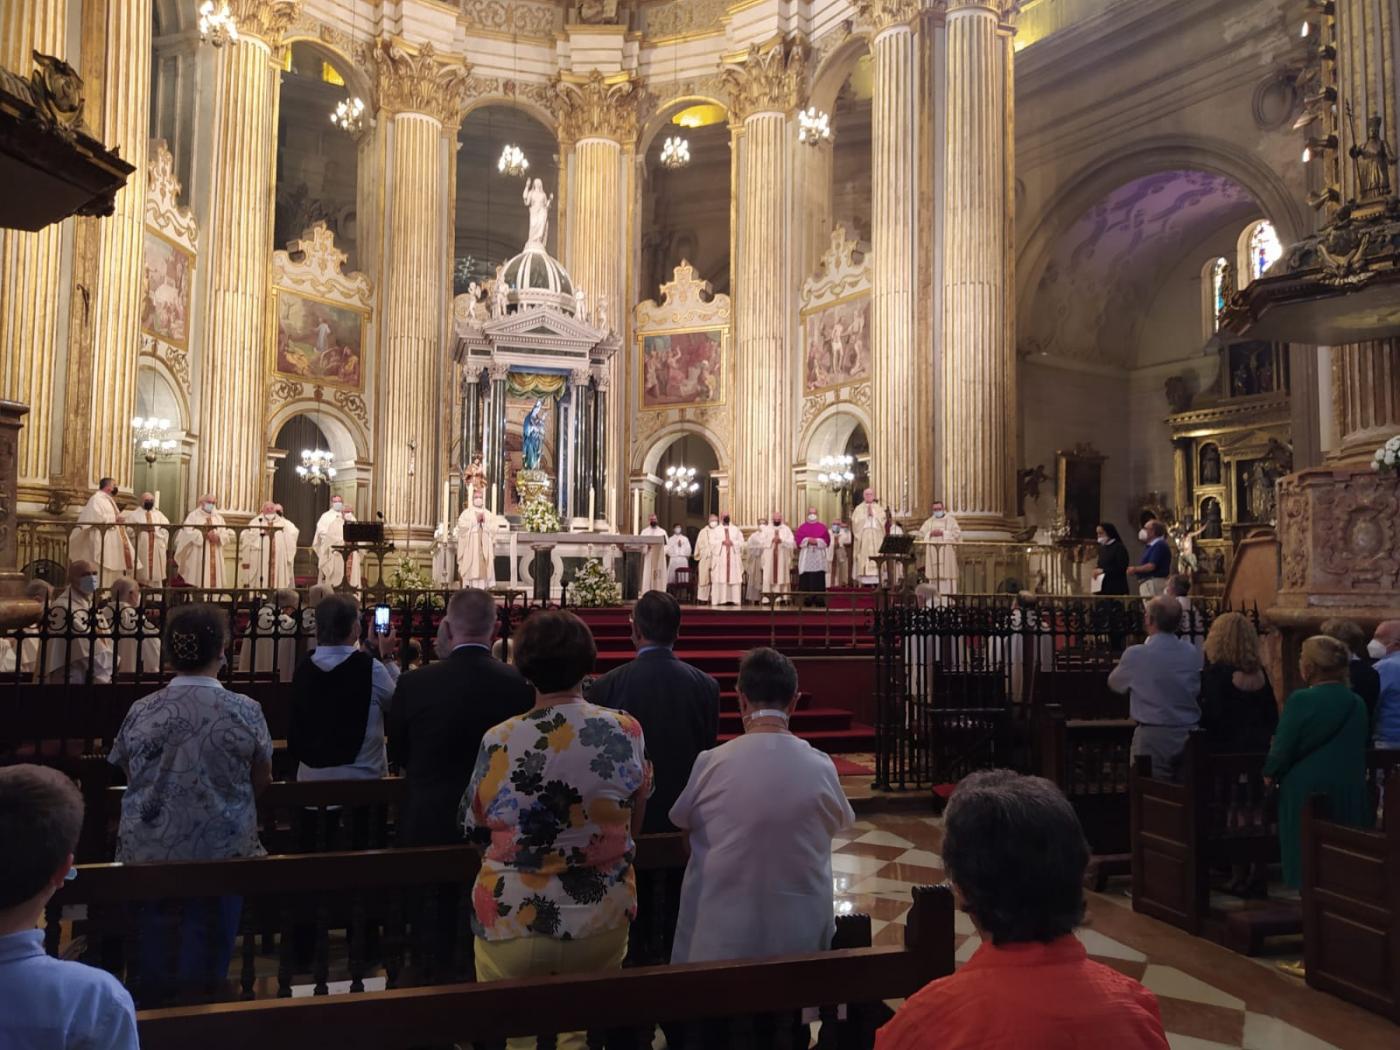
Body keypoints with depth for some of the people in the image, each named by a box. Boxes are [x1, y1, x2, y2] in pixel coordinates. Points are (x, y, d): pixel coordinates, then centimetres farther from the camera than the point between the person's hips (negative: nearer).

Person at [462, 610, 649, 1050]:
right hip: (603, 920, 1)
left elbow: (473, 824, 2)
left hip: (513, 921, -1)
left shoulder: (498, 742, -14)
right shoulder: (626, 730, -9)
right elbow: (631, 828, 0)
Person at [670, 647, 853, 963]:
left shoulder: (711, 763, -14)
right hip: (801, 932, 2)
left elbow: (683, 822, 4)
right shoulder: (820, 767, -10)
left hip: (722, 934, -1)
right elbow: (840, 822, 11)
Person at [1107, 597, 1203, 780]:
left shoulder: (1135, 654, -14)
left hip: (1153, 738, -4)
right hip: (1189, 736, 4)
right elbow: (1197, 690, 12)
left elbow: (1114, 684, 4)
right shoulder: (1192, 653, -1)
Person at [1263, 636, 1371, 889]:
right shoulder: (1357, 703, 1)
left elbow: (1283, 747, -11)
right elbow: (1359, 748, 11)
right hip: (1349, 792, 5)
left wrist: (1270, 773, 6)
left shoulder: (1301, 700, -16)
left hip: (1307, 791, -5)